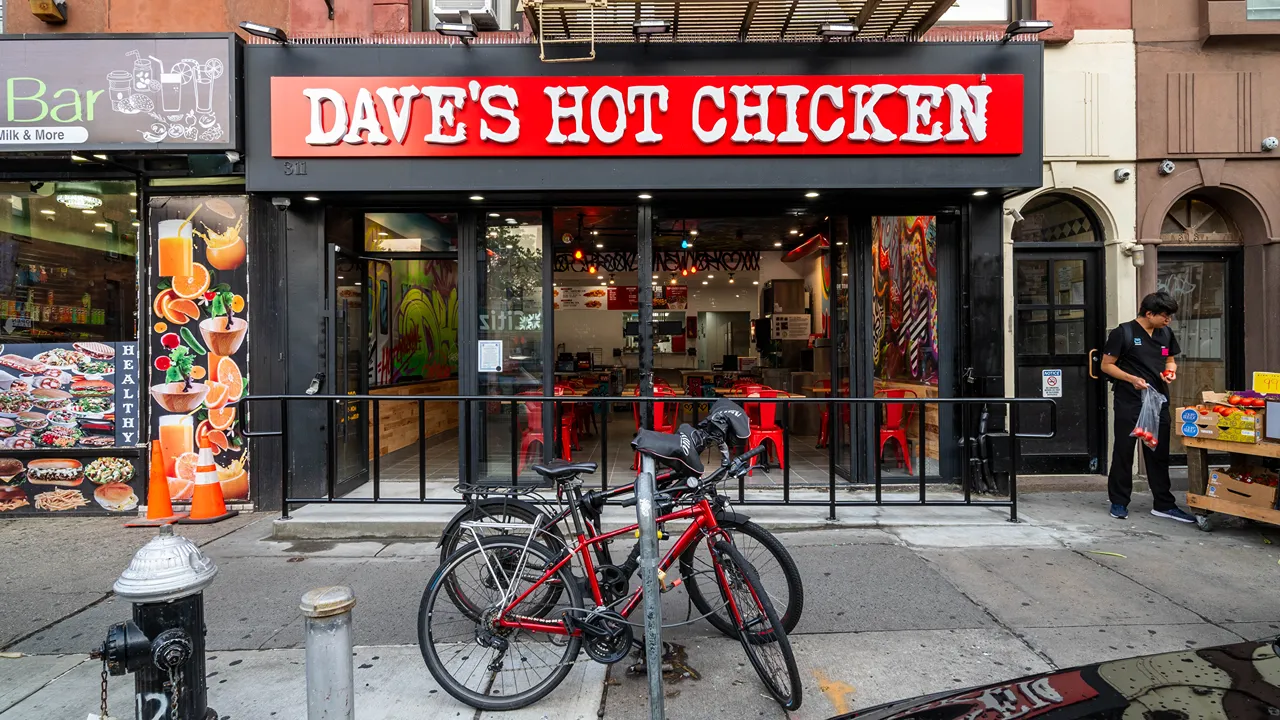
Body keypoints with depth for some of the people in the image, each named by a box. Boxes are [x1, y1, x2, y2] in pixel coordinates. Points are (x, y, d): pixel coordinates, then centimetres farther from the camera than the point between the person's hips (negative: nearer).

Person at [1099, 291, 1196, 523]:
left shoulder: (1166, 333, 10)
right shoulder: (1123, 333, -8)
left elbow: (1170, 360, 22)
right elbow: (1107, 365, -7)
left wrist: (1171, 371, -1)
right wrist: (1132, 379, -20)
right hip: (1129, 403, -6)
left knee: (1159, 454, 10)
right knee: (1123, 452, 2)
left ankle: (1163, 504, 18)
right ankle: (1119, 502, 12)